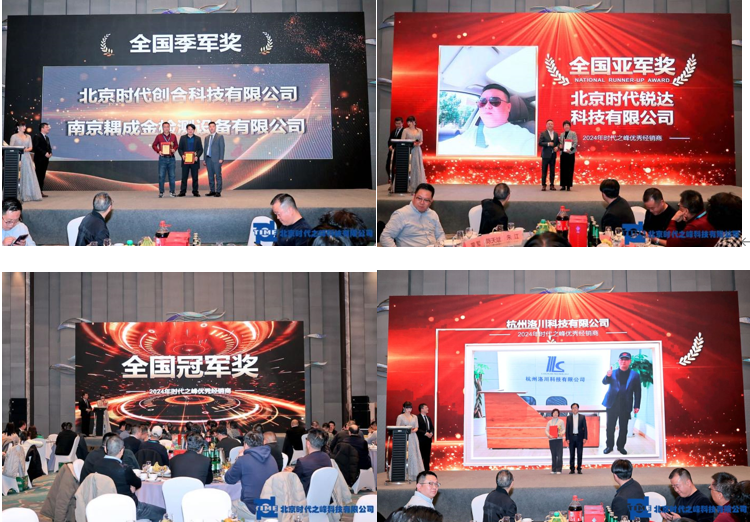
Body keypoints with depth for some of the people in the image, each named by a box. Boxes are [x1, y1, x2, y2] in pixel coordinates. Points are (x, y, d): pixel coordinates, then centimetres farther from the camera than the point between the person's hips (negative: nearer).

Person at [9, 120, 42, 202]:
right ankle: (18, 195, -7)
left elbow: (31, 147, 10)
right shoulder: (14, 136, 3)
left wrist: (26, 150, -11)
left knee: (29, 176, -4)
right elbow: (11, 148, -2)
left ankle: (28, 195, -3)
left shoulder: (28, 137, 15)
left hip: (27, 157, 4)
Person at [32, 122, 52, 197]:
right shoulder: (37, 137, -7)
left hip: (45, 159, 8)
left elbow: (49, 147, 23)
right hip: (39, 159, -8)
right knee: (38, 175, -8)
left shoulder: (47, 138, 20)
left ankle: (41, 191, 10)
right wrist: (45, 153, -20)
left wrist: (50, 153, 1)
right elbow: (36, 147, -17)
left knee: (42, 176, 8)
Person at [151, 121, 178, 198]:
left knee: (172, 175, 3)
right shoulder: (159, 136, 3)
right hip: (162, 158, -1)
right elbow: (154, 145, 9)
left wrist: (174, 149, -6)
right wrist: (158, 151, -7)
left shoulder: (173, 136, 7)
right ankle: (161, 192, 4)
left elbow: (176, 145, 15)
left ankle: (172, 192, 10)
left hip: (171, 158, 1)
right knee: (161, 176, -2)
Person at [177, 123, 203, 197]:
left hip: (194, 161, 0)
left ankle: (195, 192, 7)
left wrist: (197, 156, -12)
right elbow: (179, 148, 6)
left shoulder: (198, 138, 9)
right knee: (184, 177, 0)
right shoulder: (183, 138, 9)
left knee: (195, 177, 2)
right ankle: (182, 192, 2)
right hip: (185, 160, 0)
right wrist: (182, 155, -12)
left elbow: (201, 149, 5)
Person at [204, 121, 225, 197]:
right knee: (210, 176, 6)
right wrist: (204, 159, 11)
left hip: (216, 159, -5)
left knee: (218, 175, -7)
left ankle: (218, 192, -8)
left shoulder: (220, 137, 2)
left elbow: (222, 148, -3)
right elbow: (205, 148, 18)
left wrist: (221, 159, -12)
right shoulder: (207, 138, 17)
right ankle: (212, 191, 11)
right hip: (208, 159, 5)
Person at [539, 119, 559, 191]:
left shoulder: (556, 134, 11)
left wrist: (557, 147, -9)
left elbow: (558, 143, 13)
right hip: (546, 155, -4)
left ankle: (552, 185, 10)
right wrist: (548, 144, -21)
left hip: (553, 155, 4)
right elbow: (540, 143, -8)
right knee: (544, 170, -2)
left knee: (552, 170, 5)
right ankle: (543, 185, 1)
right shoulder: (543, 133, -1)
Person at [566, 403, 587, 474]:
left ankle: (579, 469, 3)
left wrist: (585, 438, -6)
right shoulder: (569, 418, 7)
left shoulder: (582, 417, 5)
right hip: (572, 437, 1)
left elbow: (585, 428, 3)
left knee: (580, 454, -1)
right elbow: (567, 429, 6)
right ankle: (572, 469, 5)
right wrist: (567, 438, -3)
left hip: (579, 437, -1)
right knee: (572, 454, 2)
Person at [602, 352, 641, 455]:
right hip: (612, 404, 1)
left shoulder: (635, 375, 5)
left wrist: (636, 406, -3)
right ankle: (609, 446, 13)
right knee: (610, 426, 4)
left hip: (626, 406, 0)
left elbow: (637, 392, 4)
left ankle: (621, 446, 17)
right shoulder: (613, 373, 8)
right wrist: (608, 376, -30)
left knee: (623, 428, 5)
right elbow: (604, 382, -7)